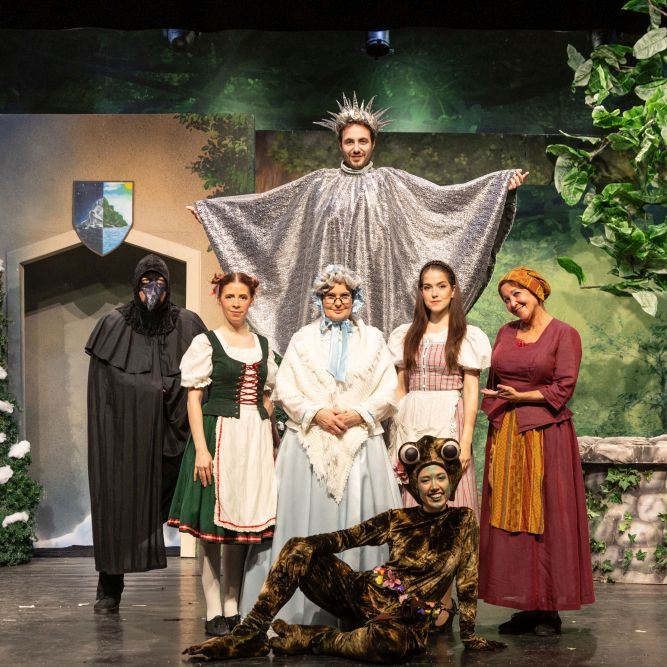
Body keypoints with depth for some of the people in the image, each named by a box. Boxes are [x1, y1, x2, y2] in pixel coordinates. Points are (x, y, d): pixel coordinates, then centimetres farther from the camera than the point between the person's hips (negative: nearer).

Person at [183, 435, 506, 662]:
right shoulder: (397, 519, 10)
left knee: (389, 641, -43)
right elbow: (345, 537, 2)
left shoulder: (462, 520, 4)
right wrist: (309, 546, -15)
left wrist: (469, 635, 0)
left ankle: (312, 639, -17)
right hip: (364, 595, 4)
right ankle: (249, 633, -16)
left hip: (408, 618, -4)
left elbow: (467, 580, 3)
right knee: (298, 550, -14)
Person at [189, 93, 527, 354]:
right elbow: (263, 202, 14)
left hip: (376, 287, -1)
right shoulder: (320, 183, 11)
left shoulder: (391, 182, 9)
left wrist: (503, 184, -4)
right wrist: (209, 206, 11)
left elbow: (442, 195, 4)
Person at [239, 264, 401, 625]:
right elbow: (285, 388, 3)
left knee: (357, 518, -3)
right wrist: (316, 412, -11)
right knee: (307, 517, -3)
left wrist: (359, 414, -10)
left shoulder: (373, 339, 11)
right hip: (309, 443, 0)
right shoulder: (302, 339, 9)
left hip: (360, 443, 0)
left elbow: (387, 391, 5)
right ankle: (306, 605, 1)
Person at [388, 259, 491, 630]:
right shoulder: (406, 335, 14)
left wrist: (466, 440, -10)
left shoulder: (467, 336, 4)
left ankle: (442, 602, 0)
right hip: (410, 425, 3)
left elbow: (471, 392, 0)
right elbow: (399, 390, 13)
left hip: (448, 423, -3)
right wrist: (395, 441, 5)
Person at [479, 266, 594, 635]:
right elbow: (492, 385, 15)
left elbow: (563, 388, -8)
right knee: (508, 518, 2)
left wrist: (520, 397, -11)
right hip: (505, 437, 5)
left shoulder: (564, 334, -2)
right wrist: (495, 425, 7)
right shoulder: (505, 333, 14)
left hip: (546, 437, -5)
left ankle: (549, 609, 5)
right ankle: (525, 607, 8)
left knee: (546, 518, -3)